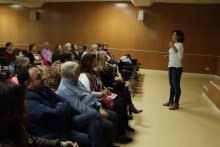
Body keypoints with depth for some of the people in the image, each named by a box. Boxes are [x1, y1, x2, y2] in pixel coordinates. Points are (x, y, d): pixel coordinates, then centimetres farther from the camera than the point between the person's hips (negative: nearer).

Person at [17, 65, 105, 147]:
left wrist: (62, 108, -10)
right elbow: (55, 115, -30)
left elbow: (65, 101, 13)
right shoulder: (29, 102, -23)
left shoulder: (43, 90, 7)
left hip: (65, 122, 9)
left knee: (95, 115, -6)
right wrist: (62, 106, -7)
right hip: (56, 135, -9)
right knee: (94, 140, -18)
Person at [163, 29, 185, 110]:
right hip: (171, 67, 8)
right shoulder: (173, 44, 13)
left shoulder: (180, 45, -10)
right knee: (172, 85, 15)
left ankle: (176, 103, 6)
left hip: (177, 68, -8)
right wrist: (168, 56, 4)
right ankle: (171, 100, 25)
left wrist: (173, 48, -26)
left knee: (176, 86, -3)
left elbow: (180, 57, -22)